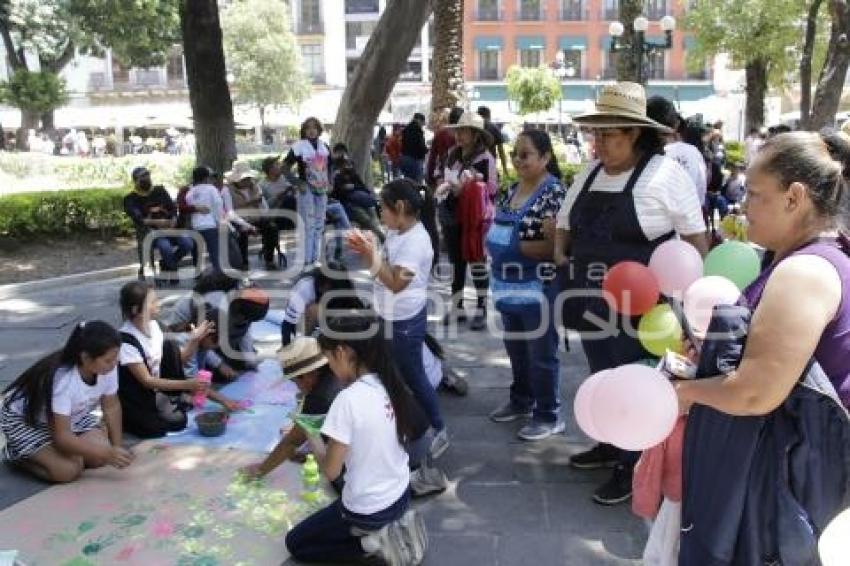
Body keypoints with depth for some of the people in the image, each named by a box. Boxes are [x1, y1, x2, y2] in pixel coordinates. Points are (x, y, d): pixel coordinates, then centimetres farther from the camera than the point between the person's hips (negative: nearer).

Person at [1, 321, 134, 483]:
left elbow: (111, 408, -6)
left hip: (71, 416, 6)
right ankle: (15, 453, 4)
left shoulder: (107, 368, -23)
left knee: (99, 457, -12)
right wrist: (108, 454, -36)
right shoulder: (61, 379, -39)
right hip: (24, 419, -6)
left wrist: (116, 448, -13)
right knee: (68, 470, -22)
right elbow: (62, 437, -35)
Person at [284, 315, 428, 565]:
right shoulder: (391, 385, -4)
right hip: (400, 495, 7)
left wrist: (312, 436, -2)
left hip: (367, 510, -7)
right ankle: (393, 528, 12)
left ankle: (373, 544, 0)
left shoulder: (348, 399, -27)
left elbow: (331, 471, -19)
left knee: (295, 543, 17)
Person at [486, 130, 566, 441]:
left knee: (541, 354, 4)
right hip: (510, 286, 8)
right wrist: (492, 240, 1)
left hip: (539, 288, -8)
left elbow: (556, 244, -24)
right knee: (515, 348, 21)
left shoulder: (553, 192, -17)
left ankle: (549, 415, 19)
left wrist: (514, 246, -21)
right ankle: (521, 400, 39)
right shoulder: (513, 189, 9)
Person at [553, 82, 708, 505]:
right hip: (594, 301, 7)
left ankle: (632, 466, 20)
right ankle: (610, 446, 38)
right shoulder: (590, 174, 8)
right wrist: (561, 254, 4)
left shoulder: (665, 174, -12)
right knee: (601, 376, 19)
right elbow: (564, 222, 20)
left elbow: (695, 237, -10)